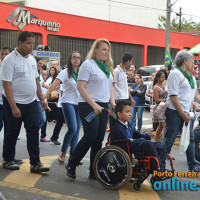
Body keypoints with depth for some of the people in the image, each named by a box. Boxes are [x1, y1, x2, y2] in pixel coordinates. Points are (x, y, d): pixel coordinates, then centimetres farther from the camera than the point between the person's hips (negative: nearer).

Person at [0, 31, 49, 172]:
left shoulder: (32, 59, 9)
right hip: (14, 103, -6)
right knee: (13, 132, 5)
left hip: (31, 102, 6)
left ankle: (35, 163, 4)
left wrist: (42, 99, 11)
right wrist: (13, 107, -23)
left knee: (34, 131, 1)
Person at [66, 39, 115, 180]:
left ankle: (94, 172, 12)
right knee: (90, 136, -12)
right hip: (88, 106, -7)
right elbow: (81, 87, -13)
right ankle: (71, 165, 5)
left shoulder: (108, 67, 18)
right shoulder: (88, 65, -6)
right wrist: (94, 104, -20)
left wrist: (113, 102, 7)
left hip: (103, 107, 7)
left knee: (99, 139, 5)